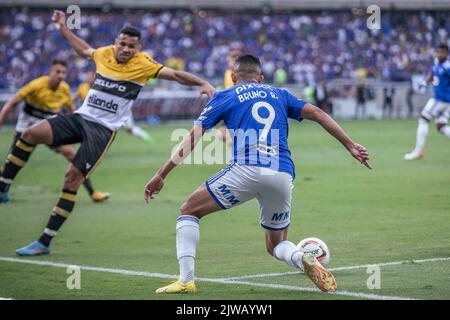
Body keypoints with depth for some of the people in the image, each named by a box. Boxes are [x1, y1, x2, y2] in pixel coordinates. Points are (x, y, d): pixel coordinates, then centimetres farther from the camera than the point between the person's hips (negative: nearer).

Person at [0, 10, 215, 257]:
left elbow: (176, 75, -7)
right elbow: (84, 50, 30)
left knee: (72, 180, -13)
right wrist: (63, 29, 33)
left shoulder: (143, 64, -5)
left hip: (104, 129, -4)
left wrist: (202, 83, -20)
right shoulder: (104, 54, 7)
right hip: (80, 117, 5)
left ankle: (44, 242, -9)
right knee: (31, 134, -18)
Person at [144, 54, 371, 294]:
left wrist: (161, 175, 12)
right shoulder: (279, 95, 25)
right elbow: (317, 114, 16)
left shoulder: (224, 97, 16)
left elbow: (192, 139, 11)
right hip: (283, 175, 4)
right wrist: (350, 146, 15)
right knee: (276, 244, 23)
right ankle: (304, 260, -11)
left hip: (246, 171, -4)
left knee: (189, 211, 15)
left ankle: (186, 280, 0)